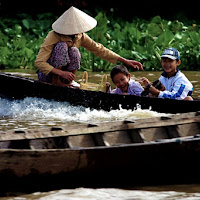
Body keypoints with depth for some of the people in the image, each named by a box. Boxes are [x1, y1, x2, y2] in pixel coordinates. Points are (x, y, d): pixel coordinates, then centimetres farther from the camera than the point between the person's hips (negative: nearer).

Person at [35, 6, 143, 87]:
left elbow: (98, 49, 3)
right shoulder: (52, 37, -23)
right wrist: (61, 73, -39)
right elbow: (39, 62, -28)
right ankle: (56, 81, -25)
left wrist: (125, 61, -1)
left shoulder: (80, 36, -5)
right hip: (47, 75, -5)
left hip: (64, 74, 5)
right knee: (62, 46, -28)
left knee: (74, 52, -24)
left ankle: (68, 83, -16)